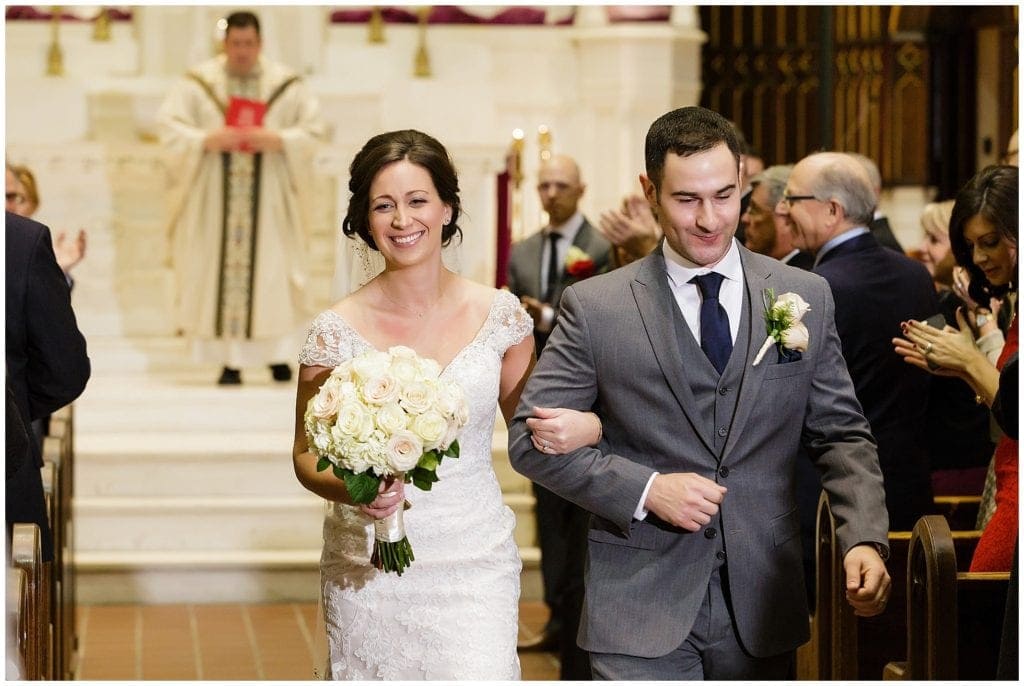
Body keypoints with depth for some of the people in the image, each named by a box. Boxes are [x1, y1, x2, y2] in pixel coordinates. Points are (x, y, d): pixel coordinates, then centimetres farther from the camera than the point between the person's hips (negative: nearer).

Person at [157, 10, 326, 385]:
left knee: (270, 271, -2)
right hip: (215, 199, 0)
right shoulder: (199, 83, 2)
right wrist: (206, 140, -17)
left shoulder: (286, 85, 3)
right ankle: (229, 361, 1)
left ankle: (276, 352, 11)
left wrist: (278, 140, -15)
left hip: (268, 199, 0)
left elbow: (313, 129, 3)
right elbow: (169, 125, -1)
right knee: (220, 273, -3)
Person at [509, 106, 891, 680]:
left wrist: (864, 540, -9)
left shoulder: (806, 298, 5)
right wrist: (644, 489, -14)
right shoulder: (595, 306, -2)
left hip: (762, 609, 2)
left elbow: (841, 435, 7)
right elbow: (530, 437, -2)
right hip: (640, 608, -2)